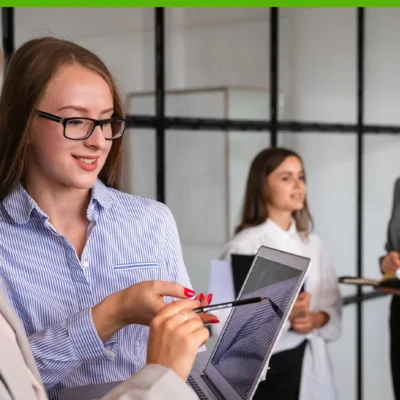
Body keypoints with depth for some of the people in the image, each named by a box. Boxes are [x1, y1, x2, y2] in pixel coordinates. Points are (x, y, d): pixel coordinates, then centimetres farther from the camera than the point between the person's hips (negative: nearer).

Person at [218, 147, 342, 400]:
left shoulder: (313, 244, 6)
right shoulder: (244, 246, -12)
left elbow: (334, 308, 11)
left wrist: (316, 319, -9)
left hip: (310, 365, 5)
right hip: (263, 370, -5)